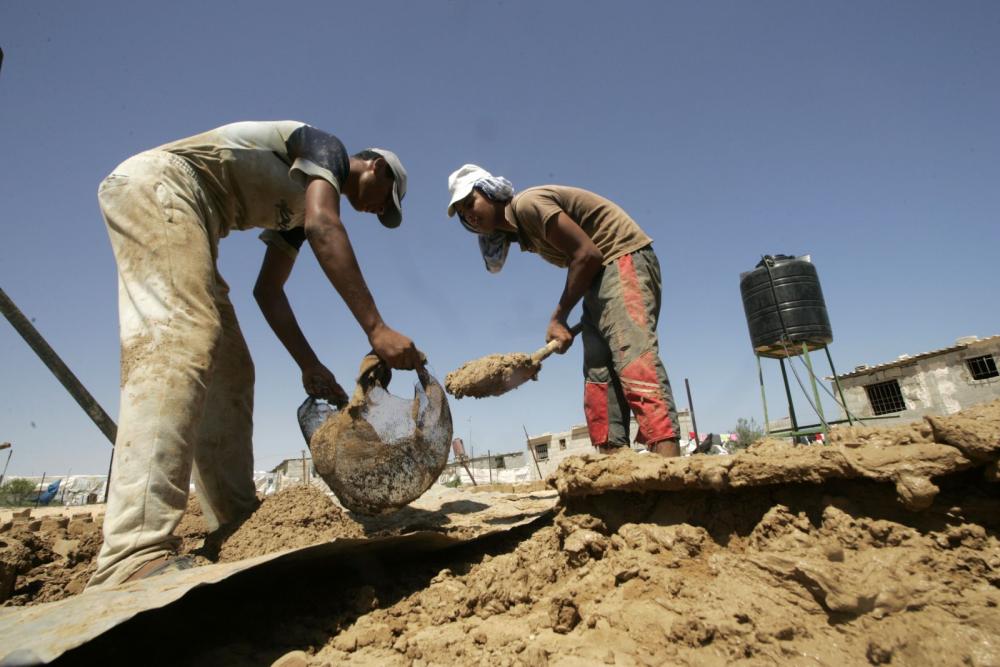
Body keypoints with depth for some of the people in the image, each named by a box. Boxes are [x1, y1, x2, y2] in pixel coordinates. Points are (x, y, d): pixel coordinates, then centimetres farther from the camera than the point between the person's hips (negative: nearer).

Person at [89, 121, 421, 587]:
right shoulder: (326, 149, 0)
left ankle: (235, 528, 0)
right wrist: (376, 329, -29)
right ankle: (135, 557, -40)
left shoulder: (299, 206, 24)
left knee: (228, 370, 1)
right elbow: (324, 226, -23)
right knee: (181, 339, -30)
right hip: (157, 184, -10)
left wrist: (310, 365, 8)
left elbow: (268, 290, 17)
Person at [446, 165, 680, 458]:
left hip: (624, 259, -9)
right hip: (600, 276, 10)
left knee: (633, 358, -25)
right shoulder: (520, 230, 16)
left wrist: (558, 317, -11)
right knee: (599, 375, -1)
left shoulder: (527, 203, -11)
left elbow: (586, 253, -17)